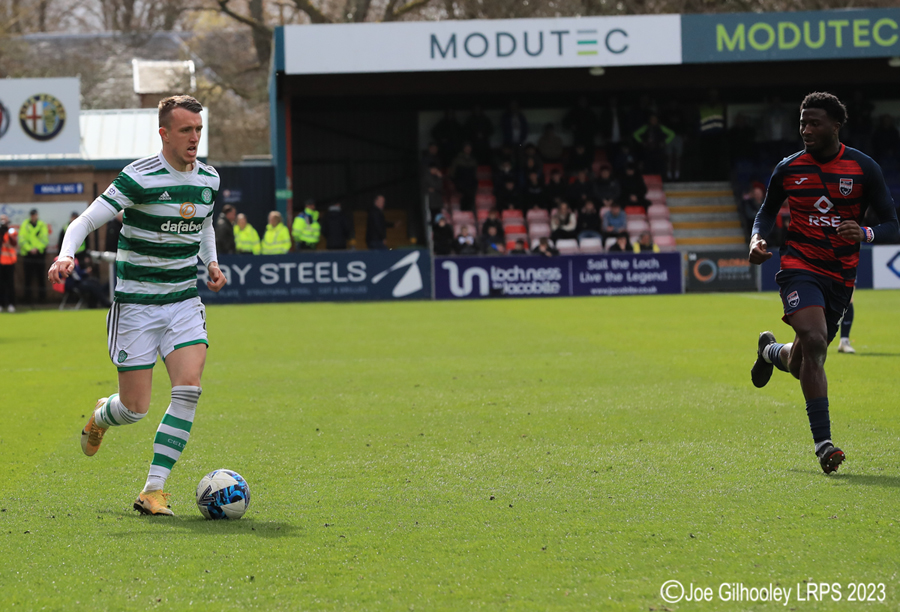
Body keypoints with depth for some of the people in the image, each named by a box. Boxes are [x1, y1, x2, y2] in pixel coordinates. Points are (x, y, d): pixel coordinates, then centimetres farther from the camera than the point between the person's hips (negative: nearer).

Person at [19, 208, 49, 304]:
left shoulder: (42, 225, 4)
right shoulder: (25, 225, 3)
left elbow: (45, 239, 0)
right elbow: (22, 239, -2)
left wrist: (37, 248, -14)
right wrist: (30, 249, -14)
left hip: (39, 253, 0)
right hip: (27, 254, 0)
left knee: (40, 277, 2)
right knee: (28, 278, 0)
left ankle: (42, 296, 9)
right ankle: (28, 298, 3)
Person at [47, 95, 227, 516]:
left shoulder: (209, 179, 5)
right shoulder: (139, 178, -15)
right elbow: (85, 221, -16)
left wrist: (212, 263, 9)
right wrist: (66, 255, -36)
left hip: (185, 301, 4)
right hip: (136, 303, -4)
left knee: (188, 389, -17)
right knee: (135, 409, -2)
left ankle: (154, 490, -9)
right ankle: (100, 416, 38)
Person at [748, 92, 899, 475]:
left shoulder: (864, 168, -3)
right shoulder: (788, 169, 0)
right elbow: (768, 210, 17)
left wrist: (865, 233, -24)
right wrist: (757, 239, -5)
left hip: (841, 277, 2)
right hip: (799, 267, -2)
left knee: (801, 365, 10)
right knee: (813, 341, -27)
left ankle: (771, 351, 50)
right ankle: (823, 442, -25)